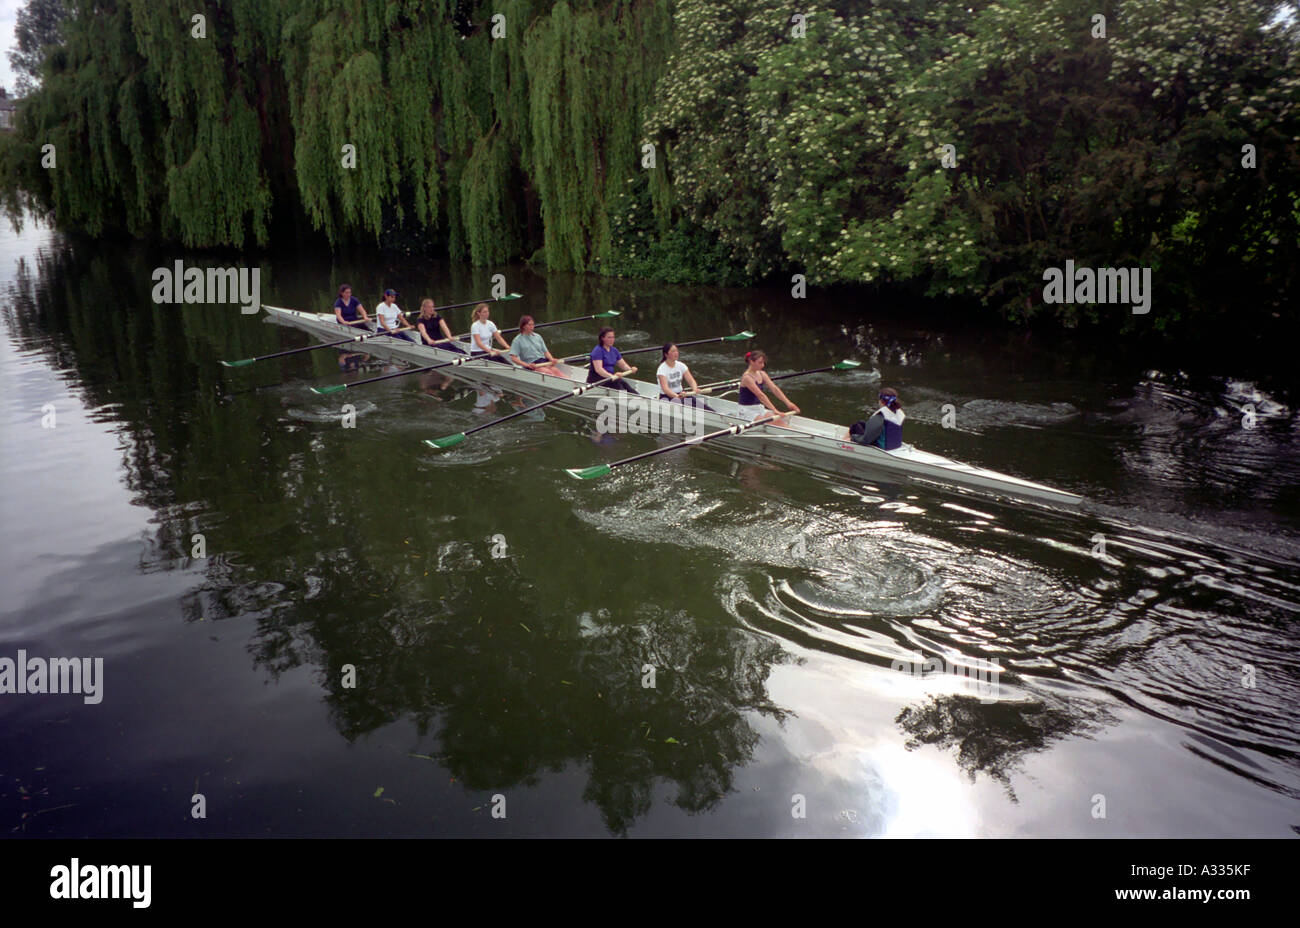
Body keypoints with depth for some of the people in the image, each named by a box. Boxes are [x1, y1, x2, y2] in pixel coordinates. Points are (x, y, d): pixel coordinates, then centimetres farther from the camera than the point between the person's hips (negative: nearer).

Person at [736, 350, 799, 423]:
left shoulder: (762, 374, 9)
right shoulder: (747, 377, -16)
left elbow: (774, 389, 2)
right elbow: (760, 395, -25)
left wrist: (788, 403, -9)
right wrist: (774, 410, -31)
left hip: (759, 409, 7)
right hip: (747, 412, -7)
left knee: (779, 420, -17)